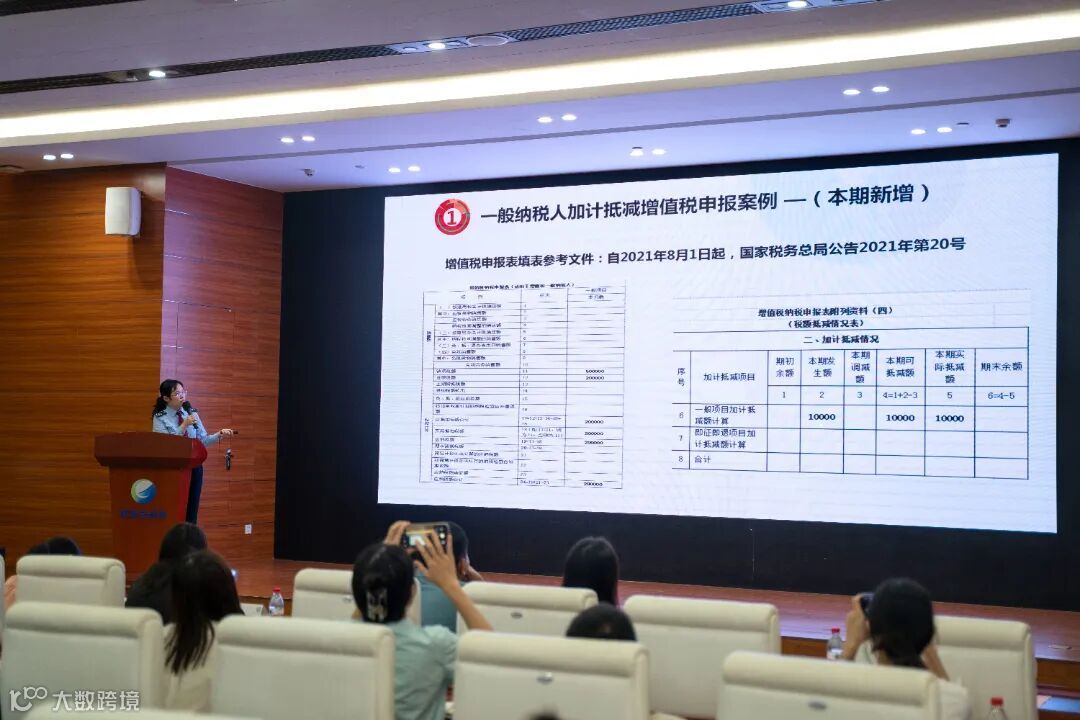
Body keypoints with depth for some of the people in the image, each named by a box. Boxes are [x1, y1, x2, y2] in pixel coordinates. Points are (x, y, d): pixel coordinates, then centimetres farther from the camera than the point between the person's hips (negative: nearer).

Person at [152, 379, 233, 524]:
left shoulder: (192, 413, 7)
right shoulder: (160, 418, -4)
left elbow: (203, 440, 7)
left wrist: (219, 434, -10)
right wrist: (184, 425, -20)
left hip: (194, 466, 3)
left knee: (191, 511, 5)